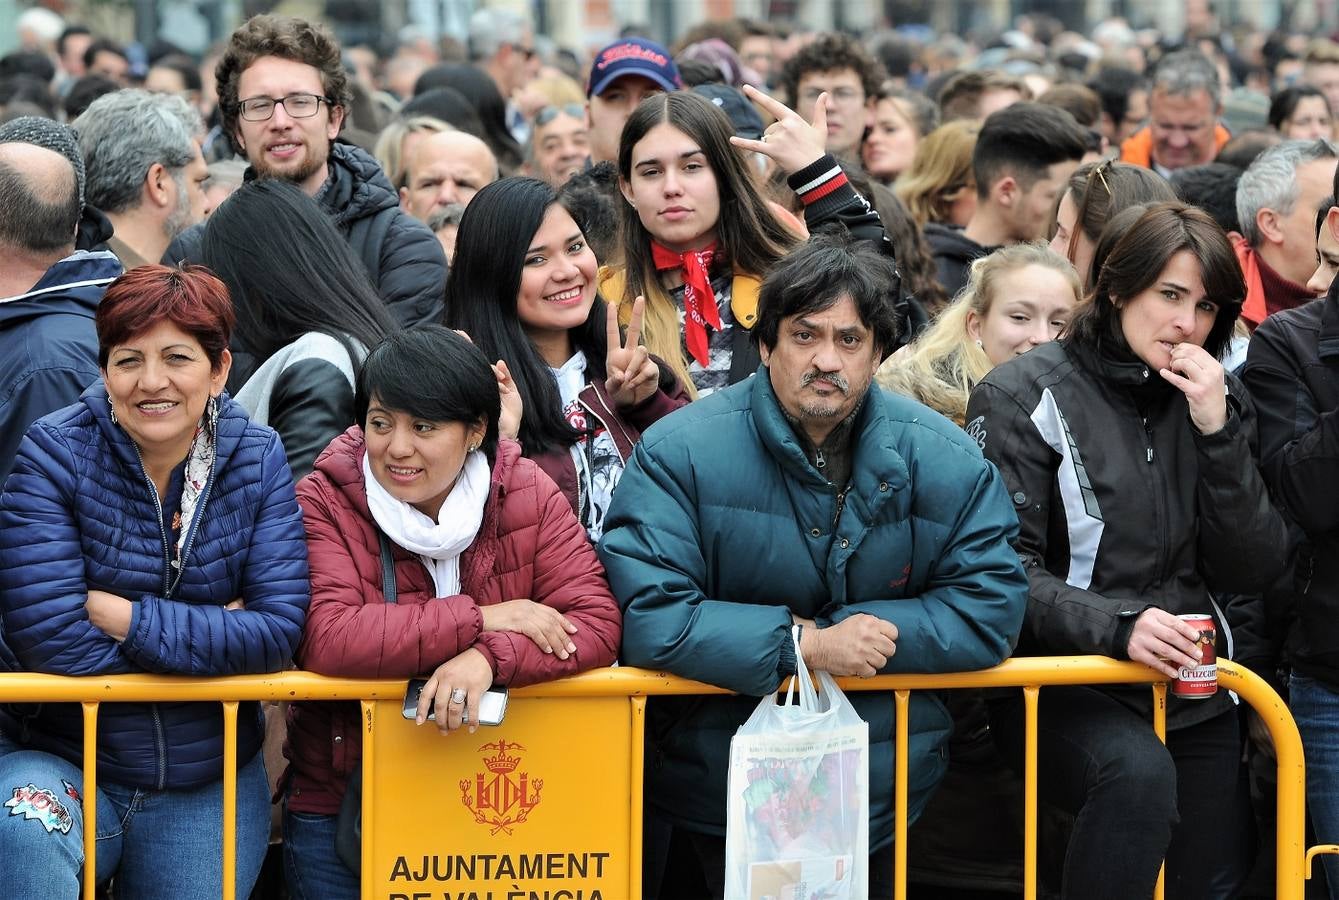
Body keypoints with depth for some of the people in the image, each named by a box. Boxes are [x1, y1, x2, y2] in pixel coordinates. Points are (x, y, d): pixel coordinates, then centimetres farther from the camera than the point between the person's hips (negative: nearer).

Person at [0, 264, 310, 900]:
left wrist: (122, 617, -19)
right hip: (60, 757, -3)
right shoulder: (56, 454, -10)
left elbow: (279, 631, -12)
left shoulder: (258, 460, -2)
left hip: (209, 785, 3)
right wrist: (214, 634, -13)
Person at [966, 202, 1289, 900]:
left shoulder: (1215, 402, 10)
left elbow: (1251, 571, 2)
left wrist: (1218, 432, -10)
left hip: (1192, 697, 6)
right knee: (1137, 769, -35)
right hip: (1060, 684, -6)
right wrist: (1117, 627, -26)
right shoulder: (1026, 396, -5)